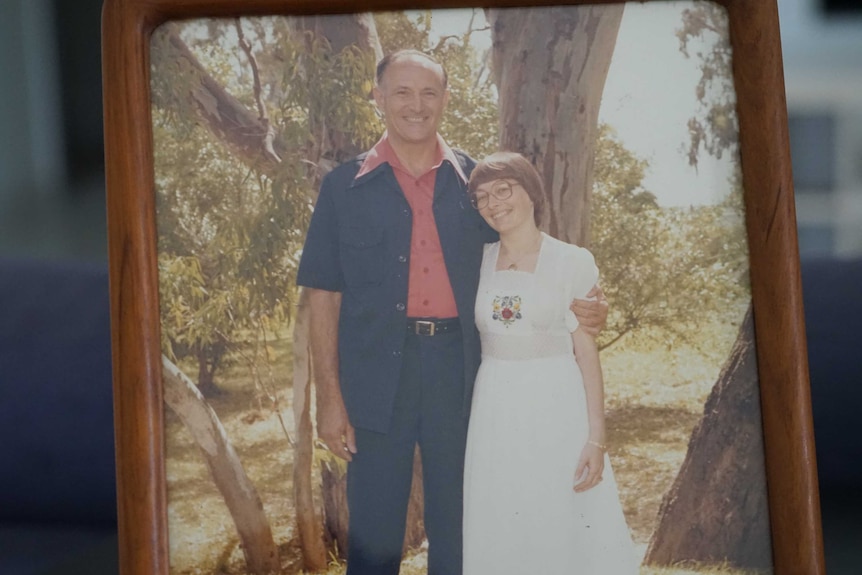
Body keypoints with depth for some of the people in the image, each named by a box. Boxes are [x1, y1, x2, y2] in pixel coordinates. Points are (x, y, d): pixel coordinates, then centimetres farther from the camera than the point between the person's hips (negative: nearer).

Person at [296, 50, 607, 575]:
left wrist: (577, 310, -5)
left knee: (457, 531, 8)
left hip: (458, 370, 2)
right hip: (377, 372, -1)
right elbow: (324, 296, 3)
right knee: (374, 531, 3)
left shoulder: (474, 182, 9)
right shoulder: (346, 187, 4)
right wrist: (329, 396, -4)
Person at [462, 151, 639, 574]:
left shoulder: (572, 262, -4)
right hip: (496, 412, 3)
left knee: (562, 529, 0)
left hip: (556, 407, -3)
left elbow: (586, 351, -4)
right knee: (499, 535, 7)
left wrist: (596, 436, -10)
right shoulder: (478, 262, 6)